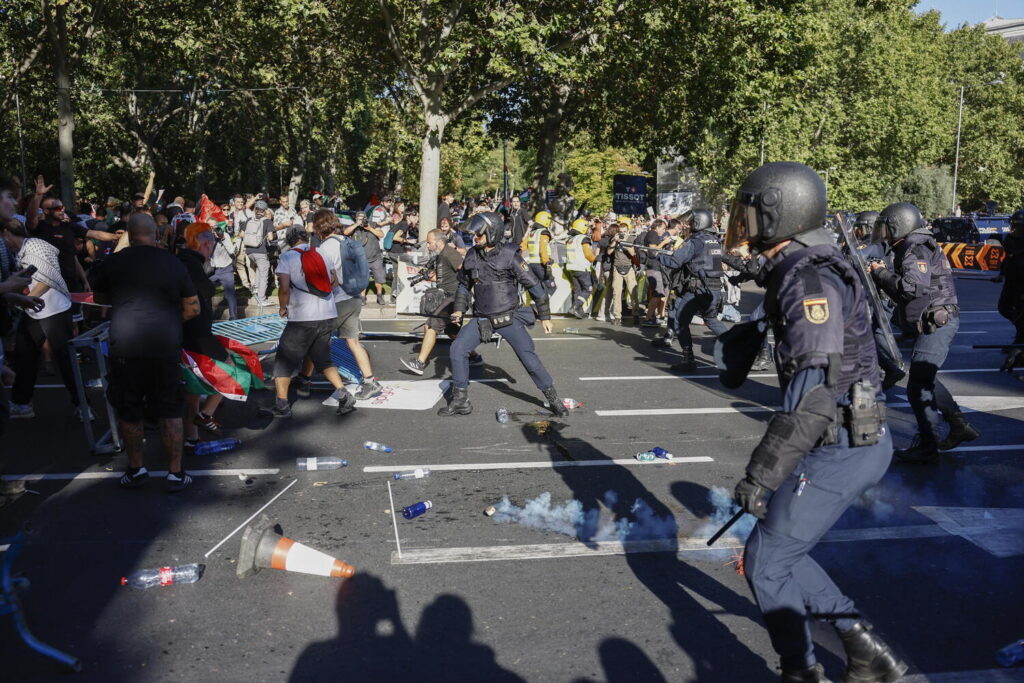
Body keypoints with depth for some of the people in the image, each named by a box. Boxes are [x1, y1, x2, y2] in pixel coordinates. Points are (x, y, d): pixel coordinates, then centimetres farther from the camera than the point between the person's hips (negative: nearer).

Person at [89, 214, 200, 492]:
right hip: (166, 347, 0)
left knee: (129, 412, 16)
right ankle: (175, 473, 17)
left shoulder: (112, 262, 0)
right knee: (170, 412, 11)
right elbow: (193, 308, 6)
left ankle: (136, 469, 28)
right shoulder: (174, 263, 1)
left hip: (125, 350, 0)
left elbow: (99, 297, 19)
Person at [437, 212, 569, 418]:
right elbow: (464, 284, 17)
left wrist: (545, 316, -6)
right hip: (481, 319, 5)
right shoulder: (472, 256, 1)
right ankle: (460, 401, 5)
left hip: (509, 318, -4)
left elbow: (534, 285, -8)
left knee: (528, 356, -9)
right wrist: (459, 309, 4)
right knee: (458, 349, -7)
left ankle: (553, 399, 9)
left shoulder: (509, 256, -14)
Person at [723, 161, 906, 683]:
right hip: (856, 441, 10)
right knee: (782, 550, 19)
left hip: (839, 450, -10)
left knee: (765, 561, 3)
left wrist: (761, 474, -26)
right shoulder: (805, 271, 11)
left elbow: (813, 393, -28)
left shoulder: (809, 280, -21)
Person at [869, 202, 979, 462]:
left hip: (937, 323, -11)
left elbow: (912, 287, -28)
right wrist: (883, 274, 6)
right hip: (934, 324, 11)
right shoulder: (913, 248, 17)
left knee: (918, 386, -8)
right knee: (925, 380, 21)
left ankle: (927, 446, -2)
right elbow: (904, 287, 18)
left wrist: (881, 272, -17)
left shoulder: (916, 249, -15)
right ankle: (960, 426, 29)